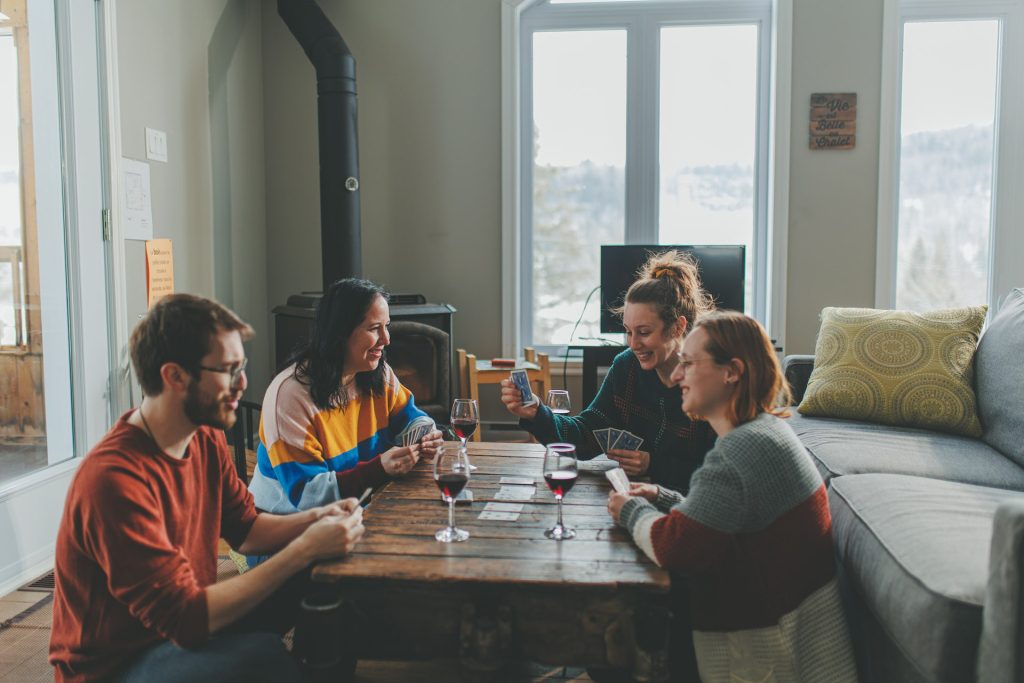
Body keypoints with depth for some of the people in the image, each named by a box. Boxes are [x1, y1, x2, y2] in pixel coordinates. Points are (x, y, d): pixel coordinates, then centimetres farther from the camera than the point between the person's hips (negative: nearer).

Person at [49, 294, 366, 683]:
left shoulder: (207, 439, -3)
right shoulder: (115, 478, -29)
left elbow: (245, 529, 7)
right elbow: (186, 620, -29)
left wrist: (315, 520, -12)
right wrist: (305, 549, -29)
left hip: (183, 624, 8)